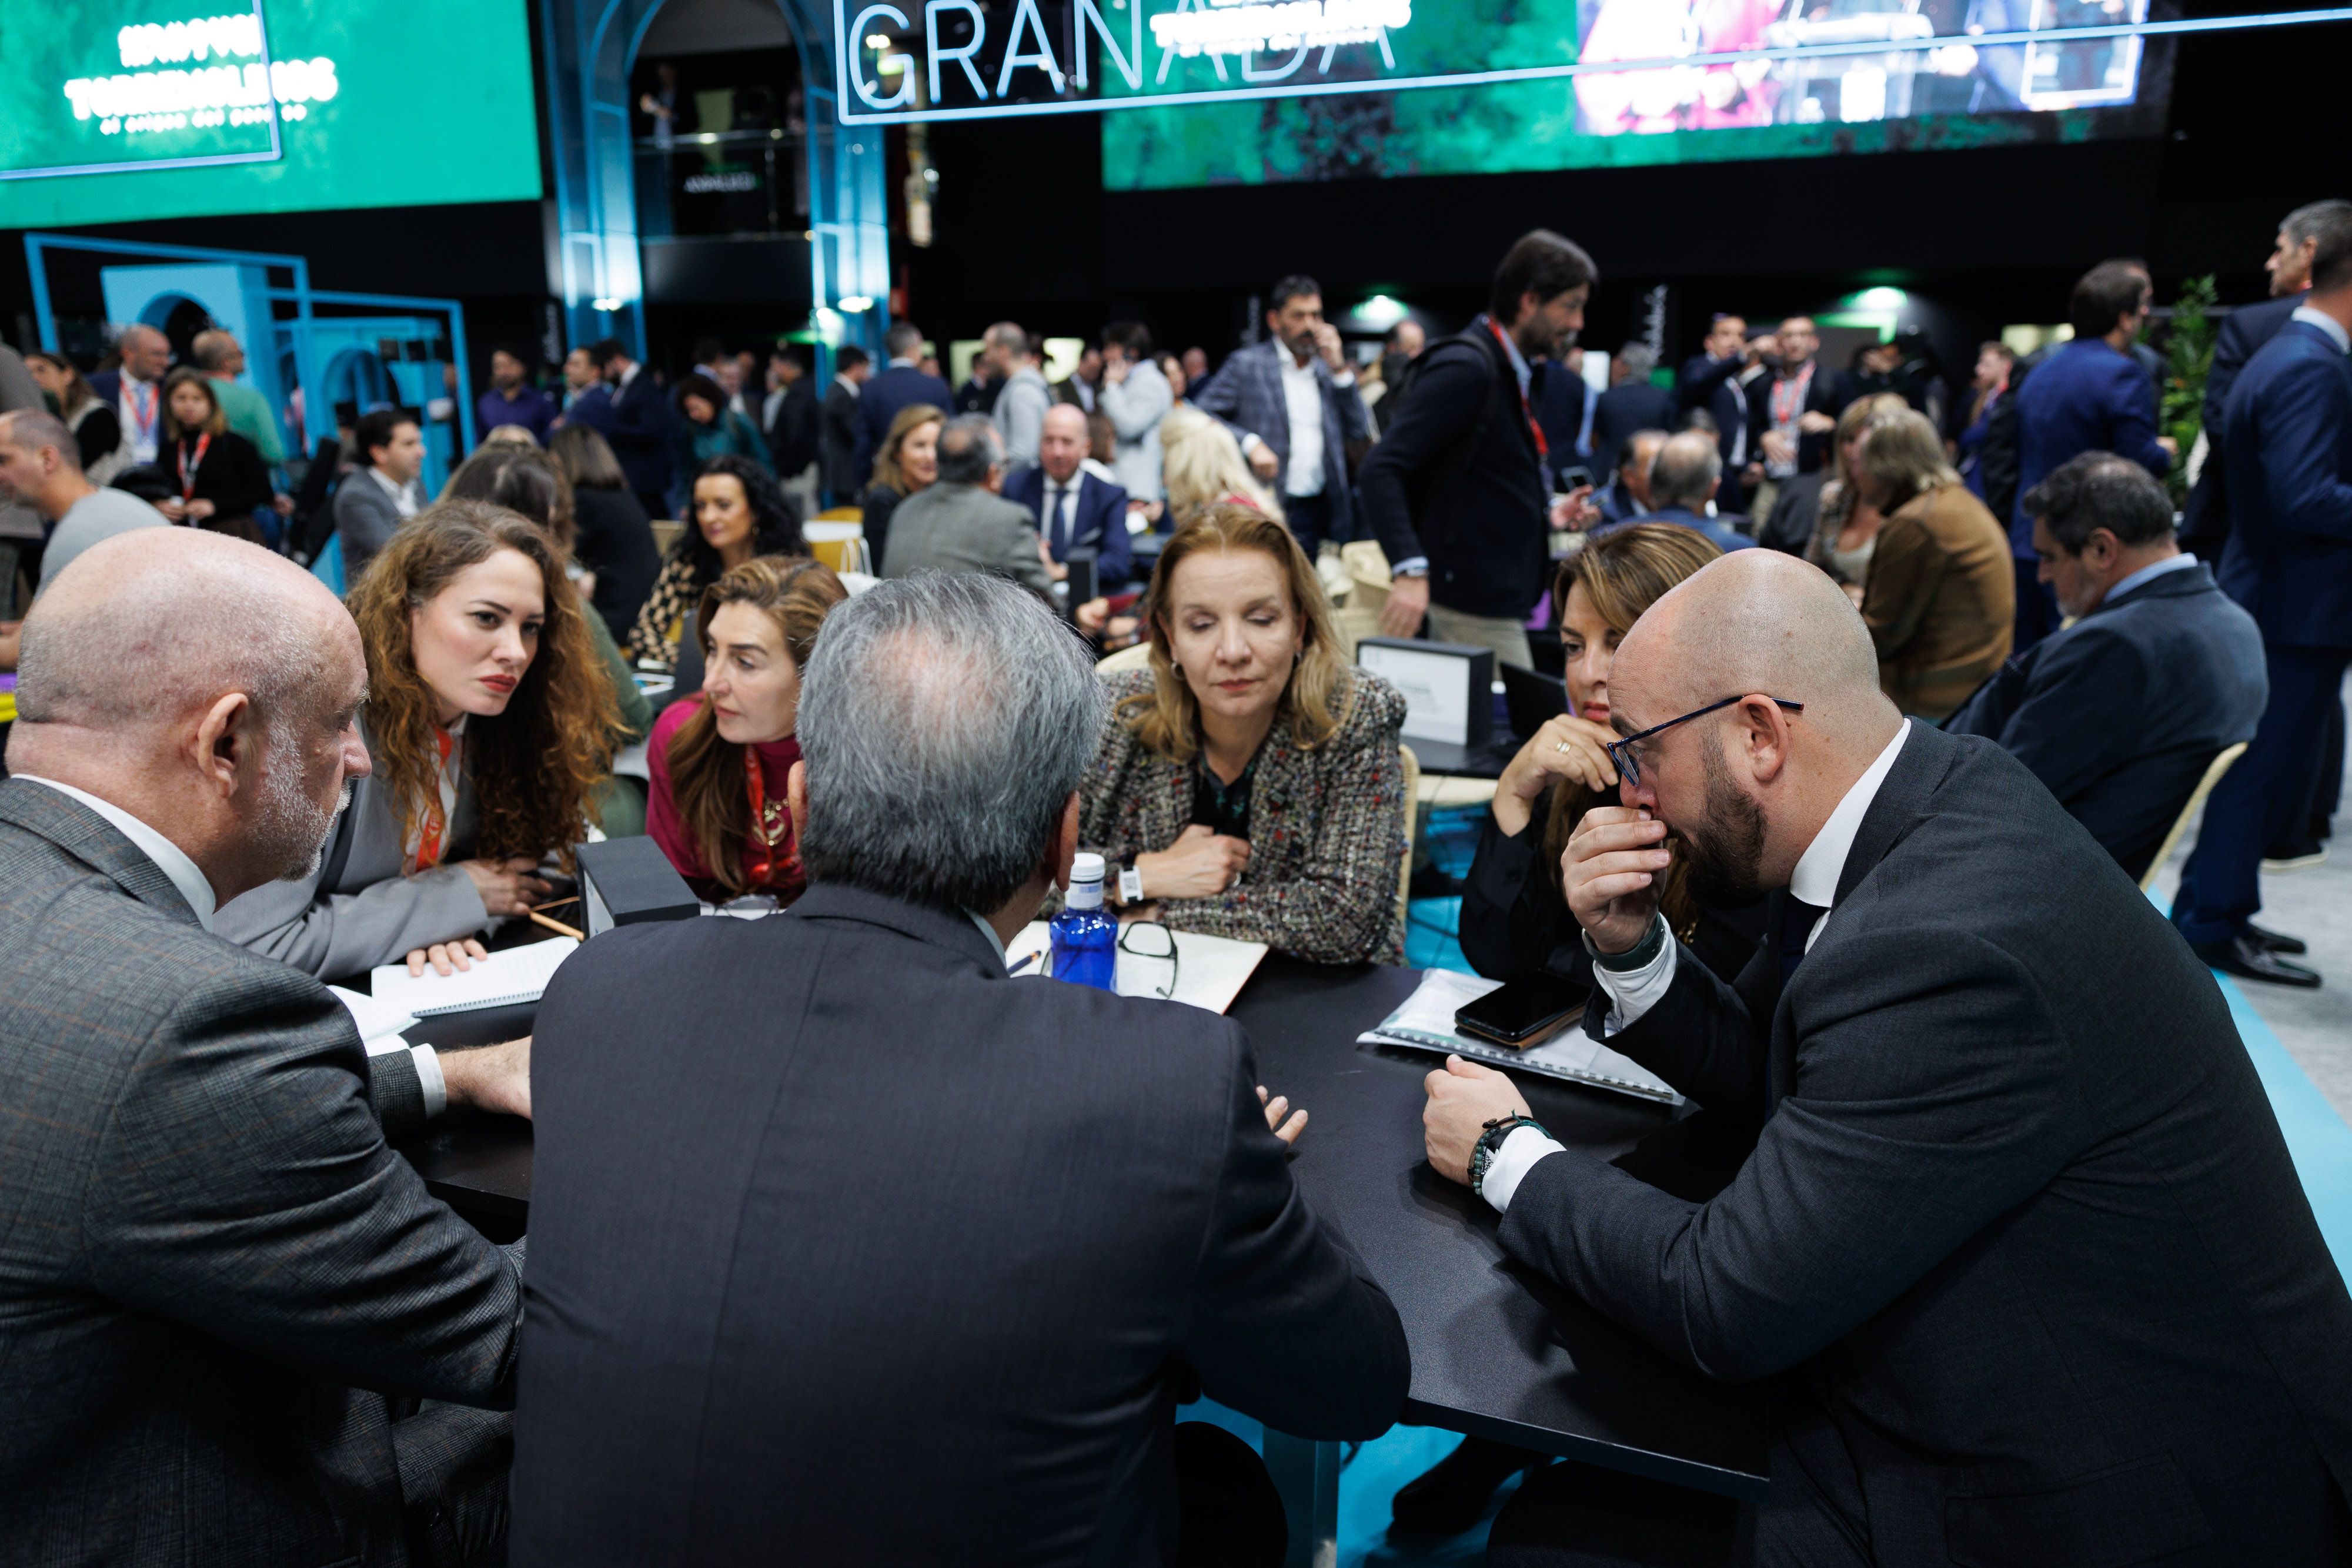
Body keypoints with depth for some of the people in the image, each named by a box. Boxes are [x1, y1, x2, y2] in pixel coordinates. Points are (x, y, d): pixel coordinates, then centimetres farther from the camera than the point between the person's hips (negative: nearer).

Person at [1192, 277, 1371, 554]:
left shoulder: (1328, 369, 15)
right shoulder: (1247, 365, 1)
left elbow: (1360, 432, 8)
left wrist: (1339, 368, 1)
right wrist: (1250, 443, -18)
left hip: (1324, 511, 4)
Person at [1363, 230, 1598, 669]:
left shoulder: (1508, 372, 16)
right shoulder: (1466, 368, -15)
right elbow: (1381, 470, -24)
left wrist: (1544, 513, 19)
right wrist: (1411, 569, -34)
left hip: (1501, 599, 10)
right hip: (1472, 607, -10)